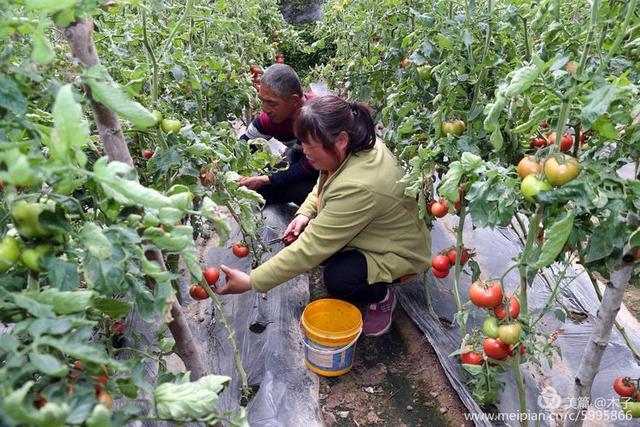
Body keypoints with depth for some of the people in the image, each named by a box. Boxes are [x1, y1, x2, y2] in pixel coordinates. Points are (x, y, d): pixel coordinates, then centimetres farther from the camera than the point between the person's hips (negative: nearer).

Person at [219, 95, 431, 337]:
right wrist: (305, 213, -10)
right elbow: (324, 183, 9)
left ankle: (382, 296, 0)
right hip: (366, 231, 9)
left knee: (338, 280, -32)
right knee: (300, 236, -6)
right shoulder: (355, 146, -13)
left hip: (399, 251, -8)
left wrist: (252, 281, -31)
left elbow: (312, 248, -37)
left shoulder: (357, 188, -39)